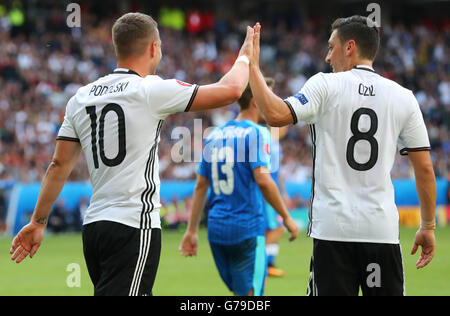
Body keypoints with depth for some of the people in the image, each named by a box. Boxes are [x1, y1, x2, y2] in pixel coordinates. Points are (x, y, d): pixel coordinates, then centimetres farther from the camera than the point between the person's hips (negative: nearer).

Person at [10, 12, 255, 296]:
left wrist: (38, 222, 19)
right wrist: (245, 56, 14)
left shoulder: (81, 98, 10)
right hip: (134, 226, -7)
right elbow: (230, 90, -5)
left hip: (93, 226, 7)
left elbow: (59, 166, 12)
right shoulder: (151, 91, -8)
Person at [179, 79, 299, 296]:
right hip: (247, 229, -7)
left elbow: (201, 186, 15)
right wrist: (286, 217, -11)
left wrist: (192, 230, 17)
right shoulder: (256, 133, -7)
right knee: (249, 293, -5)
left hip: (216, 229, 7)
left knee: (239, 292, 18)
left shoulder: (214, 135, 14)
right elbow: (262, 179, -19)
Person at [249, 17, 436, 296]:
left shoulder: (327, 85, -2)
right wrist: (428, 227, 15)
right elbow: (425, 168, 7)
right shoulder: (403, 97, 8)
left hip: (333, 229, -2)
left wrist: (253, 68, -2)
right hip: (382, 229, 3)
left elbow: (276, 115, -15)